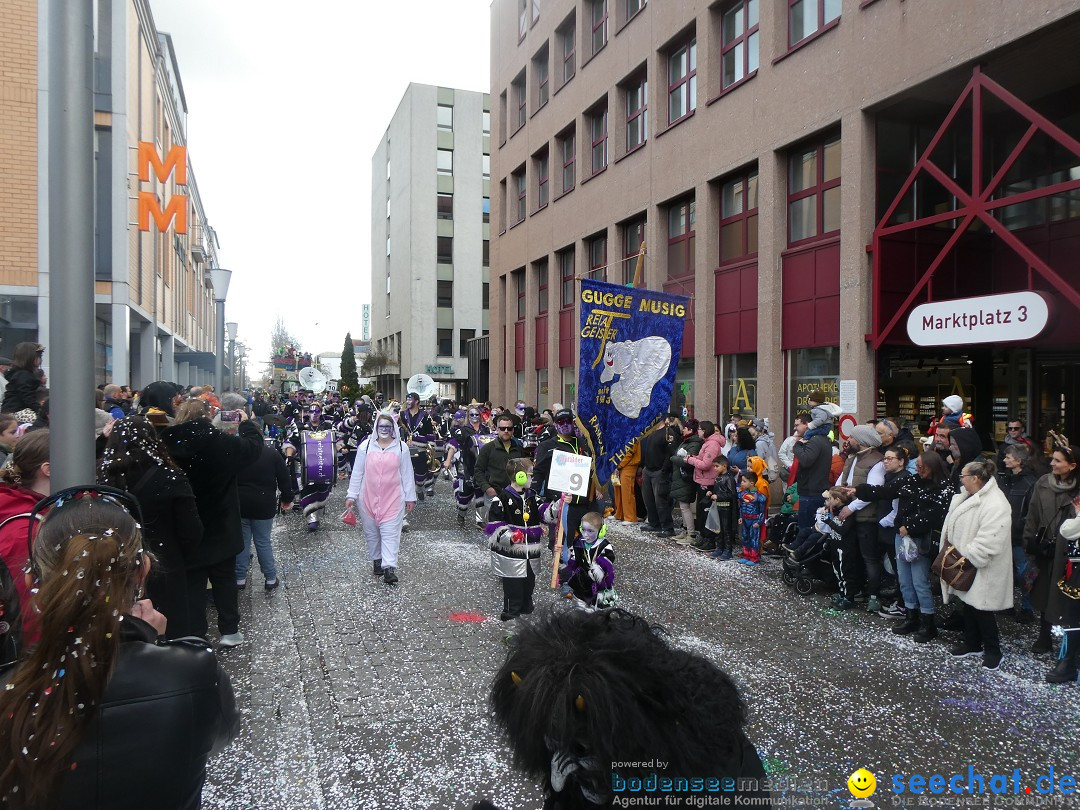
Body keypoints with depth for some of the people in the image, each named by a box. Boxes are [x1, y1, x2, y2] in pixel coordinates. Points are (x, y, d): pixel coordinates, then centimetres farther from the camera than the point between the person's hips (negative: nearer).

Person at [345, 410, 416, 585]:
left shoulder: (401, 447, 1)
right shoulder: (366, 446, 1)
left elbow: (407, 474, 5)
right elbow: (357, 472, 5)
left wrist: (410, 497, 5)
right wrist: (351, 495, 3)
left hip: (393, 498, -2)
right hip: (368, 497, 2)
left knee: (390, 533, -8)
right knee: (371, 532, 12)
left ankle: (389, 567, -10)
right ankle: (376, 560, 29)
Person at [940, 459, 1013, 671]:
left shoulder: (995, 504, -24)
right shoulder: (969, 497, 7)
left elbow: (988, 541, -28)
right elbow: (953, 523, 15)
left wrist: (967, 557, -22)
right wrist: (949, 544, 4)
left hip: (983, 570, -9)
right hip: (966, 564, 9)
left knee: (981, 609, 2)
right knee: (969, 604, 19)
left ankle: (993, 650, 19)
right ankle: (972, 643, 33)